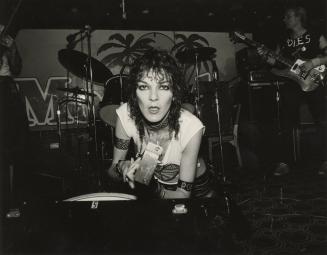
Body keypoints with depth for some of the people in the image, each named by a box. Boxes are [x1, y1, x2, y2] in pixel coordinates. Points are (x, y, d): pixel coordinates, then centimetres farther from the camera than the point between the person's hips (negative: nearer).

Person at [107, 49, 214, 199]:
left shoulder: (191, 127, -31)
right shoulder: (126, 115, -23)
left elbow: (183, 193, -22)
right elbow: (112, 172, -11)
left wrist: (153, 189, -41)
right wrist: (122, 168, -34)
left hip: (193, 188, 0)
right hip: (151, 184, 1)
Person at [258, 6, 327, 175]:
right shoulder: (284, 41, 15)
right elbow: (278, 63, 10)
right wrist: (266, 56, -6)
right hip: (290, 86, 3)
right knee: (286, 125, 2)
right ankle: (284, 162, 10)